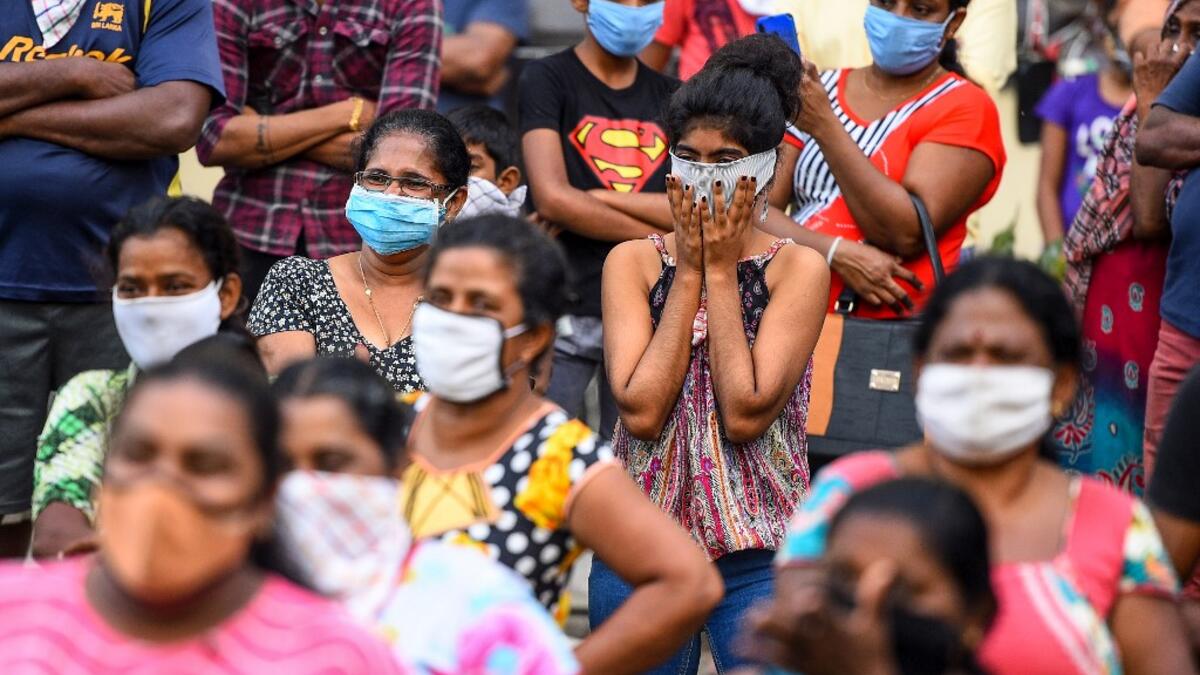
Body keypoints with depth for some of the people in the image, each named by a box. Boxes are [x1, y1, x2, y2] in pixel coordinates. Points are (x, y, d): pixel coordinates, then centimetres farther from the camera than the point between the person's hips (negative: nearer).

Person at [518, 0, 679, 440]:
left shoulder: (672, 97, 13)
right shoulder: (547, 79, 1)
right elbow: (552, 198, -12)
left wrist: (605, 198, -11)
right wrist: (661, 231, -7)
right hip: (564, 311, -4)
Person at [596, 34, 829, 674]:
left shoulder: (798, 269, -3)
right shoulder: (632, 261, 3)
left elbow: (745, 415, -15)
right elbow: (641, 410, -10)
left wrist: (722, 271, -10)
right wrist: (690, 271, -8)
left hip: (758, 550, -2)